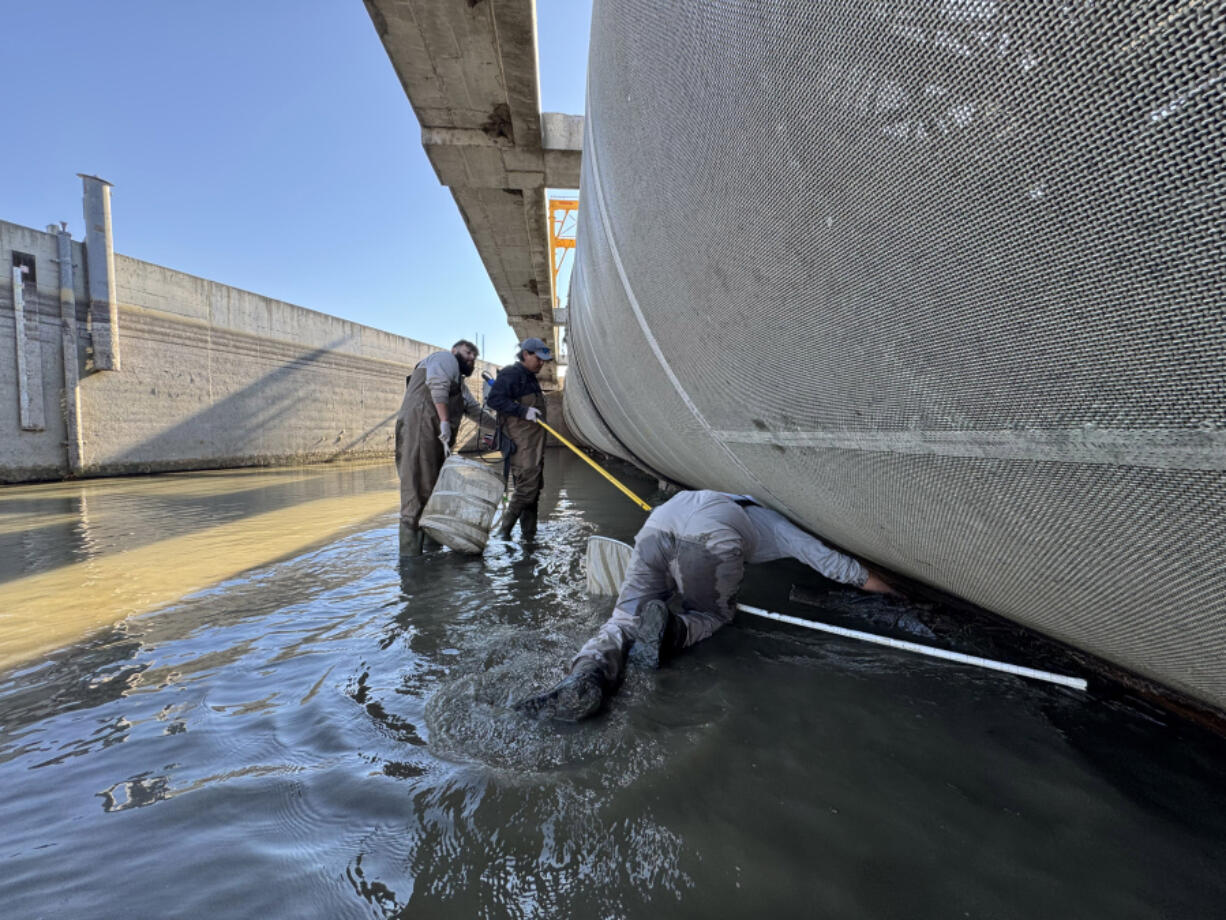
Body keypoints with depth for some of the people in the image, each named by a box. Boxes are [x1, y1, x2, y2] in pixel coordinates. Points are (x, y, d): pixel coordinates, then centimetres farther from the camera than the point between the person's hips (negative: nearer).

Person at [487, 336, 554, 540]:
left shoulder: (531, 378, 20)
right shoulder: (511, 374, -9)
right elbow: (494, 399, -20)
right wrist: (523, 411, -26)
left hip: (534, 444, 9)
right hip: (521, 444, -9)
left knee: (534, 487, 10)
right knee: (527, 486, -11)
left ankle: (529, 533, 18)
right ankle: (504, 529, 1)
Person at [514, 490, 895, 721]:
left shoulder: (731, 501, 45)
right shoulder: (776, 525, 33)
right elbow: (828, 560, 38)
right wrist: (869, 580, 54)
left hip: (654, 528, 4)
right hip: (710, 543, -4)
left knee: (624, 619, 6)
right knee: (714, 614, 21)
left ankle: (586, 674, -23)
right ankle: (671, 631, -11)